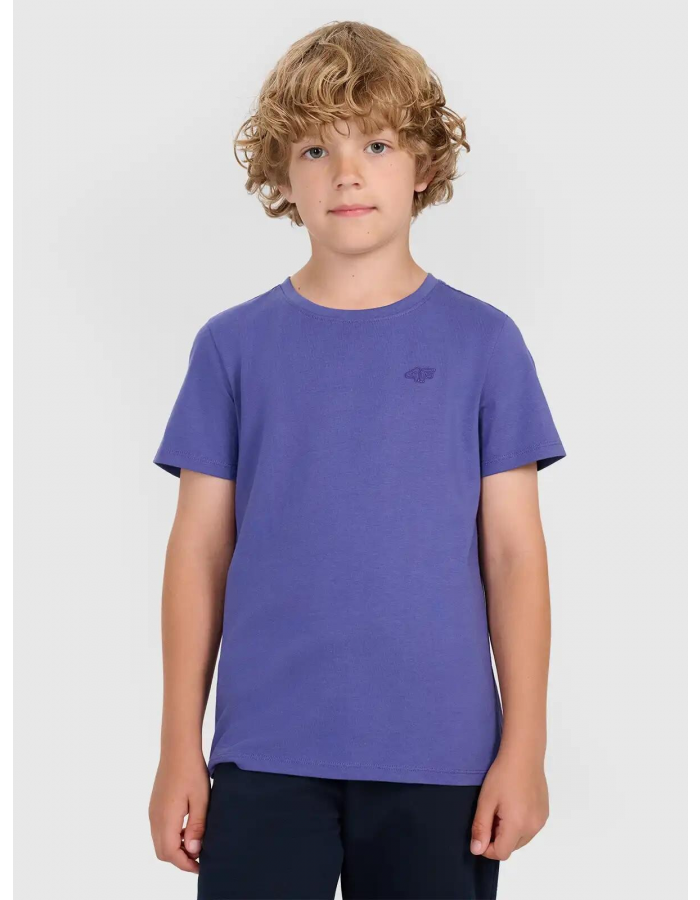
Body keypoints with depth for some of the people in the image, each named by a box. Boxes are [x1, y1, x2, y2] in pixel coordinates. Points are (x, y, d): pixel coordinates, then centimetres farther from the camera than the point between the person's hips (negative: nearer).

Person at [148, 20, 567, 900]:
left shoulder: (482, 342, 2)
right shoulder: (232, 346, 3)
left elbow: (513, 552, 2)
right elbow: (199, 552, 5)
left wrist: (524, 745, -2)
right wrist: (179, 749, 3)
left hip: (439, 758, 0)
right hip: (265, 756, 0)